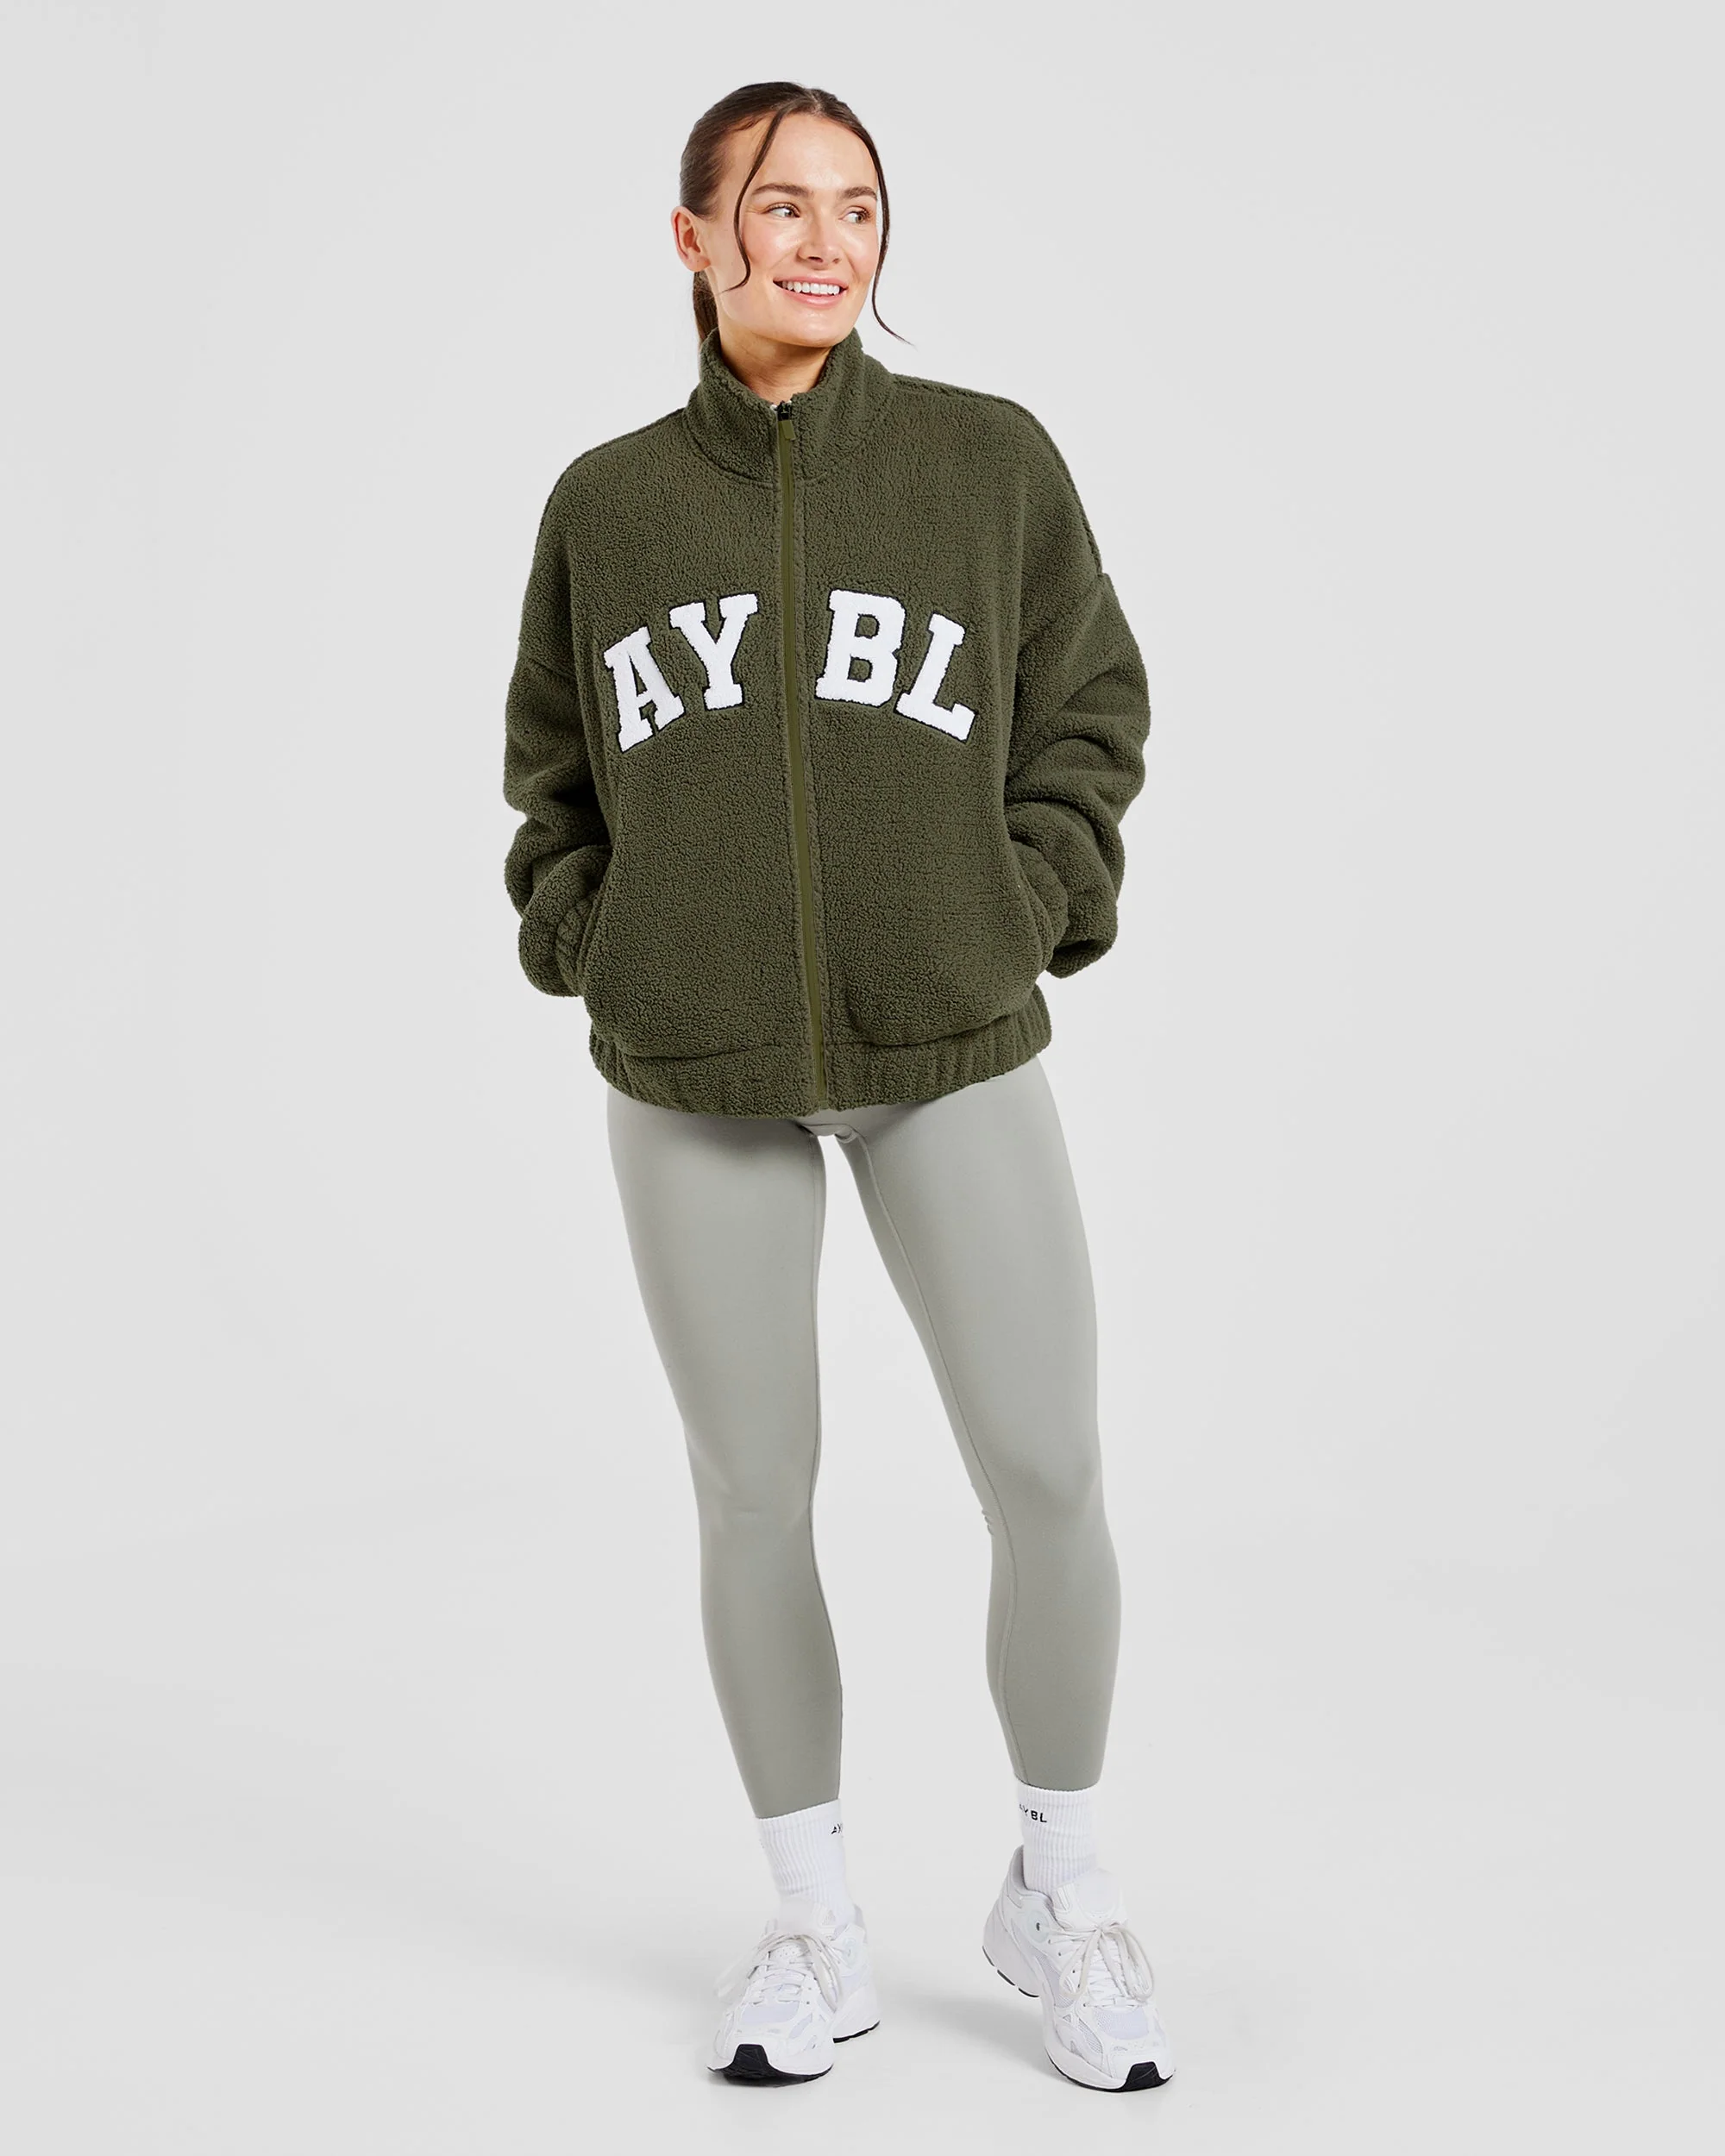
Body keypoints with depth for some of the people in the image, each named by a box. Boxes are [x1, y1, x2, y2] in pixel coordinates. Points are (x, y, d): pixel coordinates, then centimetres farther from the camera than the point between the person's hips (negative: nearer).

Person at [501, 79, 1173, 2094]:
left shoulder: (992, 457, 0)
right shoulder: (605, 502, 4)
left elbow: (1091, 712, 7)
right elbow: (552, 772, 15)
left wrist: (1031, 920, -3)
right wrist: (594, 948, 3)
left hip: (955, 1056, -1)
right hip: (694, 1088, 1)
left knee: (1050, 1480, -3)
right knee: (753, 1497, 5)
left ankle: (1061, 1889, 22)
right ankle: (814, 1924, 23)